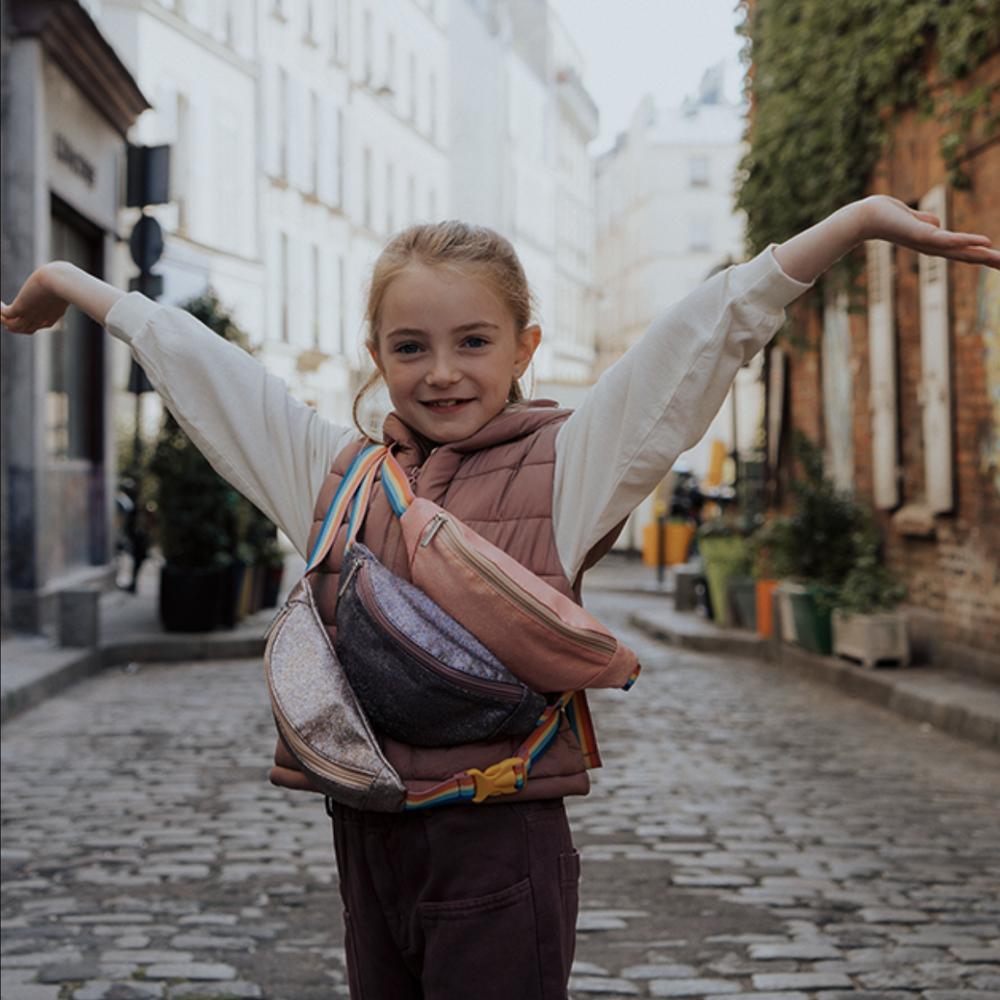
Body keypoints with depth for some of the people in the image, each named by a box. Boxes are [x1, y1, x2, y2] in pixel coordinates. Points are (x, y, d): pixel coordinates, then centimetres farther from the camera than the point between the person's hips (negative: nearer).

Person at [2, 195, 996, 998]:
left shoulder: (565, 464, -2)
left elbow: (707, 331, -10)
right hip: (366, 838, 4)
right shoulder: (335, 469, 9)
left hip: (500, 846, -4)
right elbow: (195, 360, 18)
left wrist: (859, 220, -17)